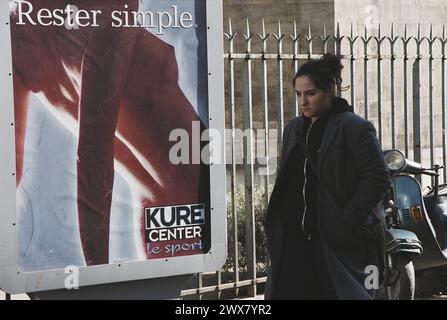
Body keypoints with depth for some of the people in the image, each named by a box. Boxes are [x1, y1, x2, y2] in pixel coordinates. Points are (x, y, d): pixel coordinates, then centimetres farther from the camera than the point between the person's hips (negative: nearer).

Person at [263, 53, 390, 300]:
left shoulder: (354, 128, -6)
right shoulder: (293, 129, 15)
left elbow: (377, 178, -11)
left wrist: (348, 222, -15)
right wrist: (276, 222, 10)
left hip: (337, 241, -6)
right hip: (294, 239, 6)